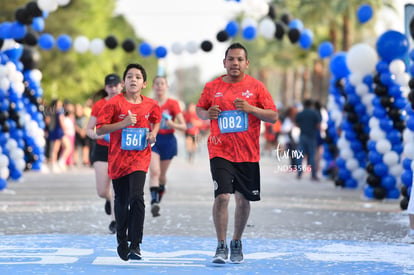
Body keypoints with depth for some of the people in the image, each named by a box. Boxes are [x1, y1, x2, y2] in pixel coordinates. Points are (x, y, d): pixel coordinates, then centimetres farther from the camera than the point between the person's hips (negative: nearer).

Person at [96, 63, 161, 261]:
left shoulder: (151, 105, 2)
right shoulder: (114, 103, -7)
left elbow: (156, 120, 24)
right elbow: (100, 129, -9)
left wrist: (153, 132, 3)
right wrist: (123, 124, -19)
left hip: (140, 157, 0)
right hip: (118, 158, 0)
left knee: (136, 196, -18)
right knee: (121, 201, 9)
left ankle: (135, 245, -14)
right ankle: (122, 242, 28)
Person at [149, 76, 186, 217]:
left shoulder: (173, 103, -2)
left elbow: (183, 126, -6)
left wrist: (172, 124, -24)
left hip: (168, 141, 0)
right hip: (153, 139, 0)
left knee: (162, 174, 10)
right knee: (154, 171, -20)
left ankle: (158, 200, 34)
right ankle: (154, 202, -30)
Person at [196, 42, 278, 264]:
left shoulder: (256, 87, 0)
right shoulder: (212, 87, 3)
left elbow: (273, 117, -2)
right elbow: (199, 109, 16)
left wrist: (251, 108, -18)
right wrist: (207, 114, -7)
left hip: (248, 154, 1)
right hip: (220, 152, -1)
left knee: (243, 200, 9)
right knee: (222, 196, -14)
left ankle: (236, 243, 28)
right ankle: (221, 246, -4)